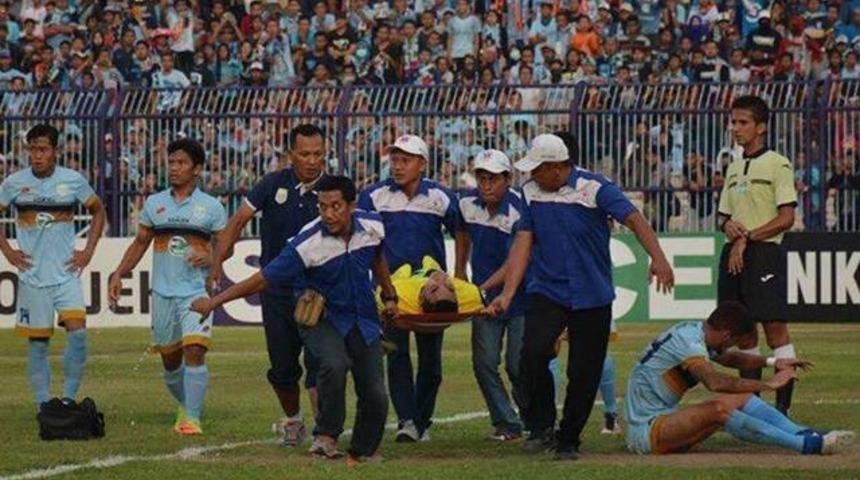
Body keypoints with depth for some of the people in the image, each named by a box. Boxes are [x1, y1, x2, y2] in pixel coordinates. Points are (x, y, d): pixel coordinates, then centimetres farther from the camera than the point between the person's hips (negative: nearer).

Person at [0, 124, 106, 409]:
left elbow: (98, 211, 14)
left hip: (66, 274, 0)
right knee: (38, 343, 4)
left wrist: (88, 251, 5)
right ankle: (43, 405, 10)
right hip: (32, 276, 0)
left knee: (78, 332, -16)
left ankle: (68, 399, -5)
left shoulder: (73, 181, -1)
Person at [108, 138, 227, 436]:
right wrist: (118, 275, 7)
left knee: (194, 351, -18)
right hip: (163, 293, 3)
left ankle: (192, 419, -16)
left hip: (197, 293, -3)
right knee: (169, 359, 9)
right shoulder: (154, 204, 9)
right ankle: (185, 407, 32)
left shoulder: (211, 207, 2)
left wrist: (211, 258, -15)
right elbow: (140, 243, 17)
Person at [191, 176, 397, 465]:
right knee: (334, 365, -34)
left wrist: (389, 296, 26)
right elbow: (264, 279, -23)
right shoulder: (308, 243, -24)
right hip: (322, 319, -4)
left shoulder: (373, 227, -10)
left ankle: (364, 453, 22)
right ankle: (326, 437, -16)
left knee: (375, 395, -3)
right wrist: (216, 301, -27)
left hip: (363, 321, 4)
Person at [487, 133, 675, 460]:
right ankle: (541, 427, -6)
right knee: (533, 353, -21)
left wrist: (657, 258, -35)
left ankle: (568, 441, 18)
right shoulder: (531, 192, 3)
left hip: (592, 296, -2)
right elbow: (523, 243, 3)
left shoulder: (595, 188, -9)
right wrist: (508, 294, -5)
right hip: (546, 293, 2)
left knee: (584, 372, 2)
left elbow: (633, 219, -18)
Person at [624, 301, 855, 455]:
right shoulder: (688, 340, -19)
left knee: (741, 398, 0)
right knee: (719, 408, -31)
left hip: (663, 419, 10)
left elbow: (730, 358, 30)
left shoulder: (696, 331, 11)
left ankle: (805, 435, -13)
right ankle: (807, 445, -34)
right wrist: (768, 384, -31)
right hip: (645, 429, -10)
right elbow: (714, 381, -34)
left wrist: (772, 361, 15)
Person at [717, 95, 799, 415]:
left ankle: (783, 403, -12)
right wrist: (728, 225, -1)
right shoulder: (734, 168, 19)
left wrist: (747, 238, -13)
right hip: (733, 253, 7)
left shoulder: (777, 164, -3)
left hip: (764, 252, -7)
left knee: (774, 325, -11)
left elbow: (786, 218, -10)